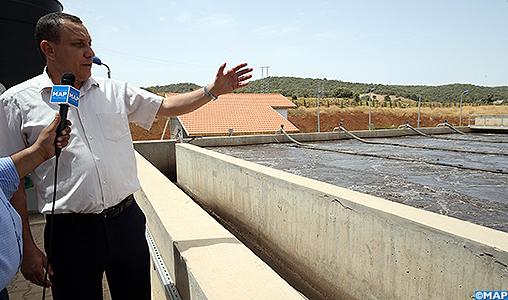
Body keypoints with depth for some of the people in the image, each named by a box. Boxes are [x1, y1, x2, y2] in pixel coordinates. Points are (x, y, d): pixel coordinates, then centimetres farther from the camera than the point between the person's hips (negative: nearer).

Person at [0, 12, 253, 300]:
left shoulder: (115, 90, 5)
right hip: (71, 233, -3)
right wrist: (27, 247, -3)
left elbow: (167, 105, 12)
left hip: (126, 220, 3)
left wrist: (213, 90, 1)